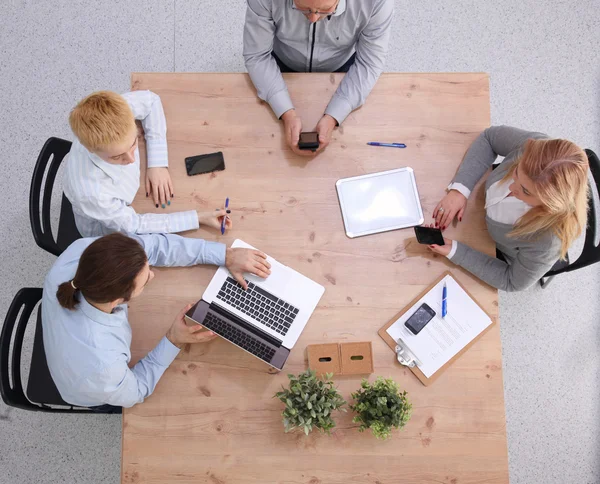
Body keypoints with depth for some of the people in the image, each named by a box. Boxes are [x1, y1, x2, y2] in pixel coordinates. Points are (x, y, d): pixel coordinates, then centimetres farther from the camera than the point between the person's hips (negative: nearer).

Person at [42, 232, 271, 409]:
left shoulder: (80, 251, -37)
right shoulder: (102, 364, -48)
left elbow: (153, 244, -24)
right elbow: (131, 394, -24)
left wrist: (226, 255, -26)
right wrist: (174, 341, -29)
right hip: (97, 396, -4)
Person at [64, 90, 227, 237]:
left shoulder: (115, 109, -35)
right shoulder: (91, 193, -45)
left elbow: (150, 100, -14)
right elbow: (133, 226, -28)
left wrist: (158, 163, -20)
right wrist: (198, 218, -30)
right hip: (108, 228, -4)